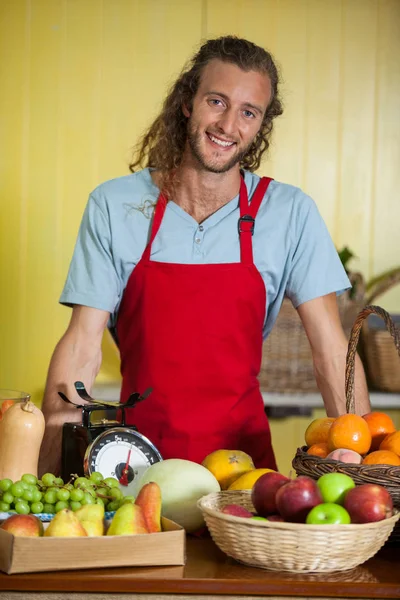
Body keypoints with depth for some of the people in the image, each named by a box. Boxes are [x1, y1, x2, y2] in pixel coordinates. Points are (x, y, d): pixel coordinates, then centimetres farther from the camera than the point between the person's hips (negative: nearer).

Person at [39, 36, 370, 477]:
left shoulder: (290, 214, 0)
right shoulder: (112, 206, 1)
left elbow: (331, 348, -1)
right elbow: (83, 345, -1)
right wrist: (50, 461, -14)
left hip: (241, 449, 0)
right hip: (139, 452, 0)